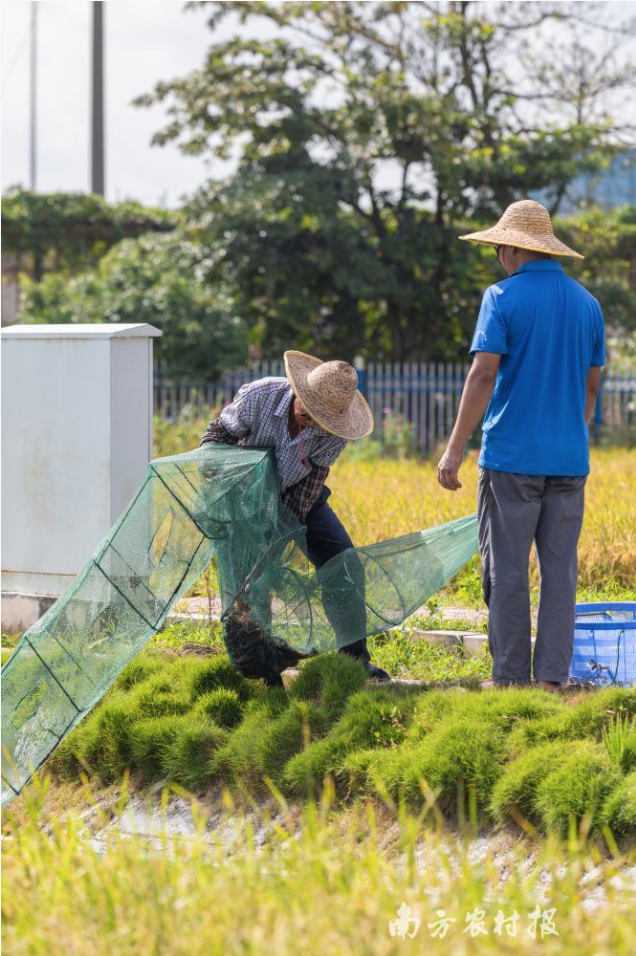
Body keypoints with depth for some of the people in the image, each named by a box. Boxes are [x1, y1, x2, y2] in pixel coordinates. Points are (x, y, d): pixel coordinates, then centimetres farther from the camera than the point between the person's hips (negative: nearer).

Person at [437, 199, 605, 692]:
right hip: (569, 457, 5)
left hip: (512, 456, -5)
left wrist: (454, 449, -11)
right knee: (560, 569, 6)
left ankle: (511, 678, 2)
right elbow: (591, 387, 15)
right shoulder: (587, 303, 10)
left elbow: (483, 376, -14)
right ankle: (552, 677, 4)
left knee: (507, 571, 1)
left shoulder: (503, 298, -7)